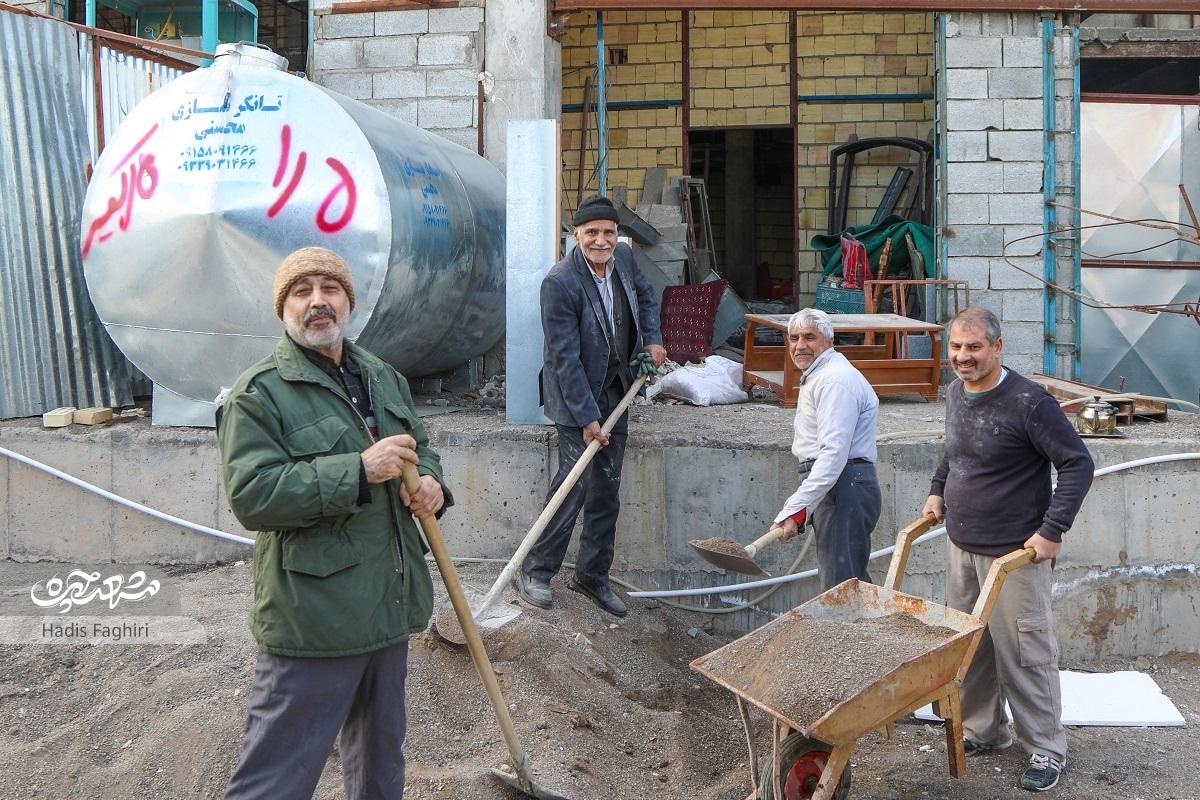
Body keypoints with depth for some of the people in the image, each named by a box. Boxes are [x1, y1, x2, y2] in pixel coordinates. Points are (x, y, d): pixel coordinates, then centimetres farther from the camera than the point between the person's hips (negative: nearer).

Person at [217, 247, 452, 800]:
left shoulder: (385, 379, 13)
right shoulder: (258, 394, -11)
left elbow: (420, 447, 24)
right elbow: (252, 494, -21)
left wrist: (429, 481, -1)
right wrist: (360, 470, -26)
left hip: (391, 604, 7)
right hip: (313, 618, -7)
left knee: (381, 752, 24)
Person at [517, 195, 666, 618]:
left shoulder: (623, 257, -1)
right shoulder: (559, 282, -22)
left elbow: (646, 295, 22)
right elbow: (566, 358, -22)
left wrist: (653, 340, 9)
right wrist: (587, 417, -22)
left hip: (616, 392, 7)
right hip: (576, 397, -7)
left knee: (607, 490, 10)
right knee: (574, 480, -13)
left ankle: (593, 575, 23)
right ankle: (535, 571, 2)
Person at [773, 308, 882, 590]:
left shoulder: (836, 380, -17)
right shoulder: (816, 376, 19)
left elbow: (834, 453, -27)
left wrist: (795, 509, -31)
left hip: (844, 489, -11)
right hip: (836, 490, 11)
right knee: (854, 581, 19)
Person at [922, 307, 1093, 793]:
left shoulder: (1028, 402, -17)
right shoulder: (954, 395, 6)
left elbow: (1078, 464, -15)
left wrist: (1053, 530, -18)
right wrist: (938, 491, 13)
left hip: (1015, 553, -7)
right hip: (961, 548, 7)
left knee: (1023, 651, 1)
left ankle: (1046, 748, 18)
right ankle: (984, 732, 32)